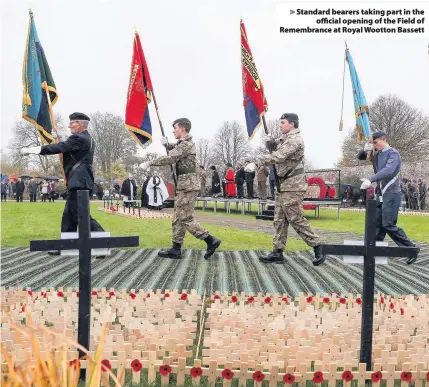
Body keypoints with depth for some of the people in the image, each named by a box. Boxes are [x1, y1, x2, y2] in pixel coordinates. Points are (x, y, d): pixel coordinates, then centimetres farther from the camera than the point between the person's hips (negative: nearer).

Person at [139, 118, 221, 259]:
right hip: (185, 185, 10)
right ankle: (176, 249, 13)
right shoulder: (184, 143, 17)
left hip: (188, 185, -10)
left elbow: (169, 159, -21)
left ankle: (211, 241, -5)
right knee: (178, 218, 10)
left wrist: (149, 163, -15)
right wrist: (166, 144, 10)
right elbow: (174, 150, 33)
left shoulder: (186, 144, -14)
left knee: (186, 219, -9)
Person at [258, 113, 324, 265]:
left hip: (293, 185, -10)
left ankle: (317, 247, 3)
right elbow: (275, 148, 24)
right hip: (284, 184, 10)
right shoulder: (285, 138, 16)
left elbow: (278, 157, -23)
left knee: (296, 219, -7)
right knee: (279, 219, 9)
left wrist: (259, 159, -11)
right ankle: (278, 252, 13)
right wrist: (269, 142, 2)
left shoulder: (294, 140, -15)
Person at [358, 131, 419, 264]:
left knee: (389, 225, -9)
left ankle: (411, 248, 2)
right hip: (380, 193, 8)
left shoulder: (393, 154, -12)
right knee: (377, 224, 9)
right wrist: (365, 149, -3)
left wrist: (370, 180, -40)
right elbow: (360, 157, 20)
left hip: (391, 194, -8)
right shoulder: (377, 155, 11)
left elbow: (388, 171, -28)